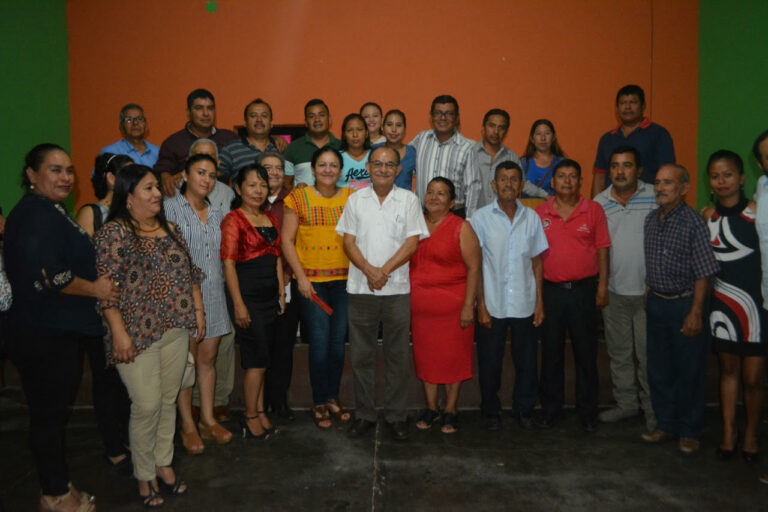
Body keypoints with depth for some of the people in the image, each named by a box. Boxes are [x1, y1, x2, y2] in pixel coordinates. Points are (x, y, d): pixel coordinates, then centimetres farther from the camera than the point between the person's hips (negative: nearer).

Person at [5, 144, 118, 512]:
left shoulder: (48, 212, 14)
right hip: (44, 337, -10)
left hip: (54, 332, 10)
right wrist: (95, 288, -15)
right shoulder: (36, 214, -18)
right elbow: (45, 276, -28)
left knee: (50, 412, 18)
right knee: (49, 414, 4)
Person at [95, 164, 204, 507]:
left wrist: (198, 312, 12)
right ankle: (144, 475, 19)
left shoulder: (170, 229, 11)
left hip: (177, 329, 6)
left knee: (168, 400, 13)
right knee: (147, 405, -1)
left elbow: (190, 272, 16)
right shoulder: (114, 233, -10)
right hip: (138, 334, -6)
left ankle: (164, 464, 30)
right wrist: (119, 333, -18)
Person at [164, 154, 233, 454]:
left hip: (213, 294, 5)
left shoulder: (216, 214, 15)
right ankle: (187, 426, 15)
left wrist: (220, 282, 13)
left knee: (208, 358, 11)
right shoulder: (170, 207, -5)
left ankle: (208, 420, 23)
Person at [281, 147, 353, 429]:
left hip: (344, 279, 3)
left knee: (338, 341, 8)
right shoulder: (299, 197, 1)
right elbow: (287, 240, -1)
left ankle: (333, 398, 26)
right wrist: (301, 276, -8)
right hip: (311, 280, -3)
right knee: (319, 341, -4)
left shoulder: (351, 197, 8)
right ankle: (319, 403, 14)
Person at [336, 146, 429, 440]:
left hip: (397, 289, -1)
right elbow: (349, 241, 2)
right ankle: (364, 413, 22)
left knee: (398, 355, 5)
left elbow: (412, 242, -3)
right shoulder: (356, 200, 8)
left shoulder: (409, 200, 4)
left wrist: (384, 270, -14)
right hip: (360, 287, 1)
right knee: (361, 354, 8)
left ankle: (396, 415, 19)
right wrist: (369, 270, -13)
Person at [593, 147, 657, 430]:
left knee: (648, 354, 2)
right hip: (613, 291, 3)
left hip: (647, 291, -3)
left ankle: (653, 410, 19)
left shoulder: (656, 198, -5)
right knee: (618, 352, 15)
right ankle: (626, 402, 31)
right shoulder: (599, 202, 3)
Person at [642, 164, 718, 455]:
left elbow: (703, 274, -14)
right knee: (658, 369, 14)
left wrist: (695, 313, -17)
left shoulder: (694, 223, -13)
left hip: (684, 305, -6)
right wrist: (649, 296, 11)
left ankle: (689, 432, 21)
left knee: (689, 372, 5)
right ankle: (666, 425, 29)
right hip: (656, 304, 6)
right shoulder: (651, 220, 6)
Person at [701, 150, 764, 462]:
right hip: (723, 304, 3)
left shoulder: (756, 212, -9)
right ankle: (729, 430, 29)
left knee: (753, 377, 3)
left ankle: (751, 433, 26)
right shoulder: (707, 216, 3)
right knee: (728, 369, 13)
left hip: (756, 303, -3)